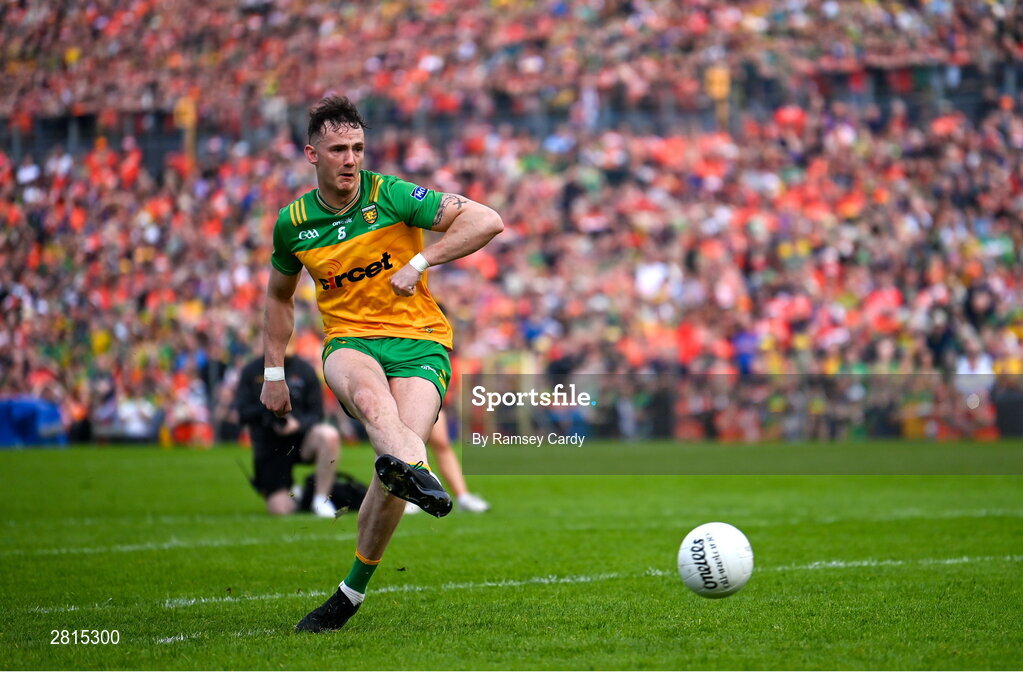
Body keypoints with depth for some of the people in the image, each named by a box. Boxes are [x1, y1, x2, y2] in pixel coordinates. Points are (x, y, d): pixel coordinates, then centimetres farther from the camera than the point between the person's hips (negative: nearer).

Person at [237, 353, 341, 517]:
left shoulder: (304, 370, 1)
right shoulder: (251, 371, 1)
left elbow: (316, 414, 0)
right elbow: (242, 414, -4)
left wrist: (298, 424, -22)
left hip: (299, 438, 0)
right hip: (268, 447, 0)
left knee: (329, 436, -35)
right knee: (280, 509, -14)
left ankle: (321, 499, -18)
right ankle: (291, 493, 27)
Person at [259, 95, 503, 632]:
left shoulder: (392, 195, -4)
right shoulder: (293, 222, 7)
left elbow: (487, 222, -10)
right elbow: (279, 295, 25)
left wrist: (420, 262, -17)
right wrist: (273, 372, 20)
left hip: (419, 341, -2)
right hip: (349, 340, 2)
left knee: (393, 461, -23)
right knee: (367, 390, -38)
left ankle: (352, 593, -7)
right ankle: (411, 466, -71)